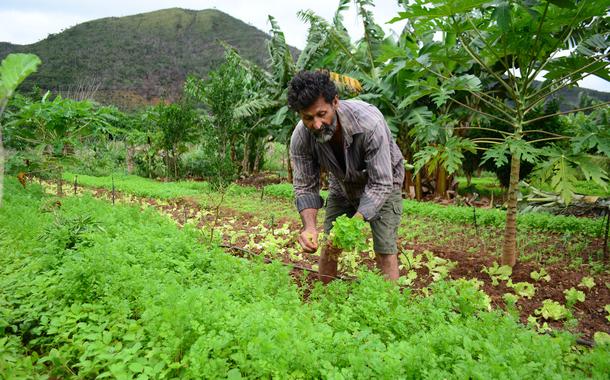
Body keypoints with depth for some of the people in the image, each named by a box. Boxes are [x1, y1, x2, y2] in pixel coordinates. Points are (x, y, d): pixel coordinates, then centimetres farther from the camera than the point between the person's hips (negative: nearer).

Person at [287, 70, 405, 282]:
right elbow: (305, 187, -17)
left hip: (383, 183, -3)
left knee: (384, 251, -11)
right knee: (328, 247, 4)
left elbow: (380, 185, -34)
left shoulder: (369, 123, -38)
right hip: (342, 185, 4)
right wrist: (310, 226, -35)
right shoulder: (300, 138, -25)